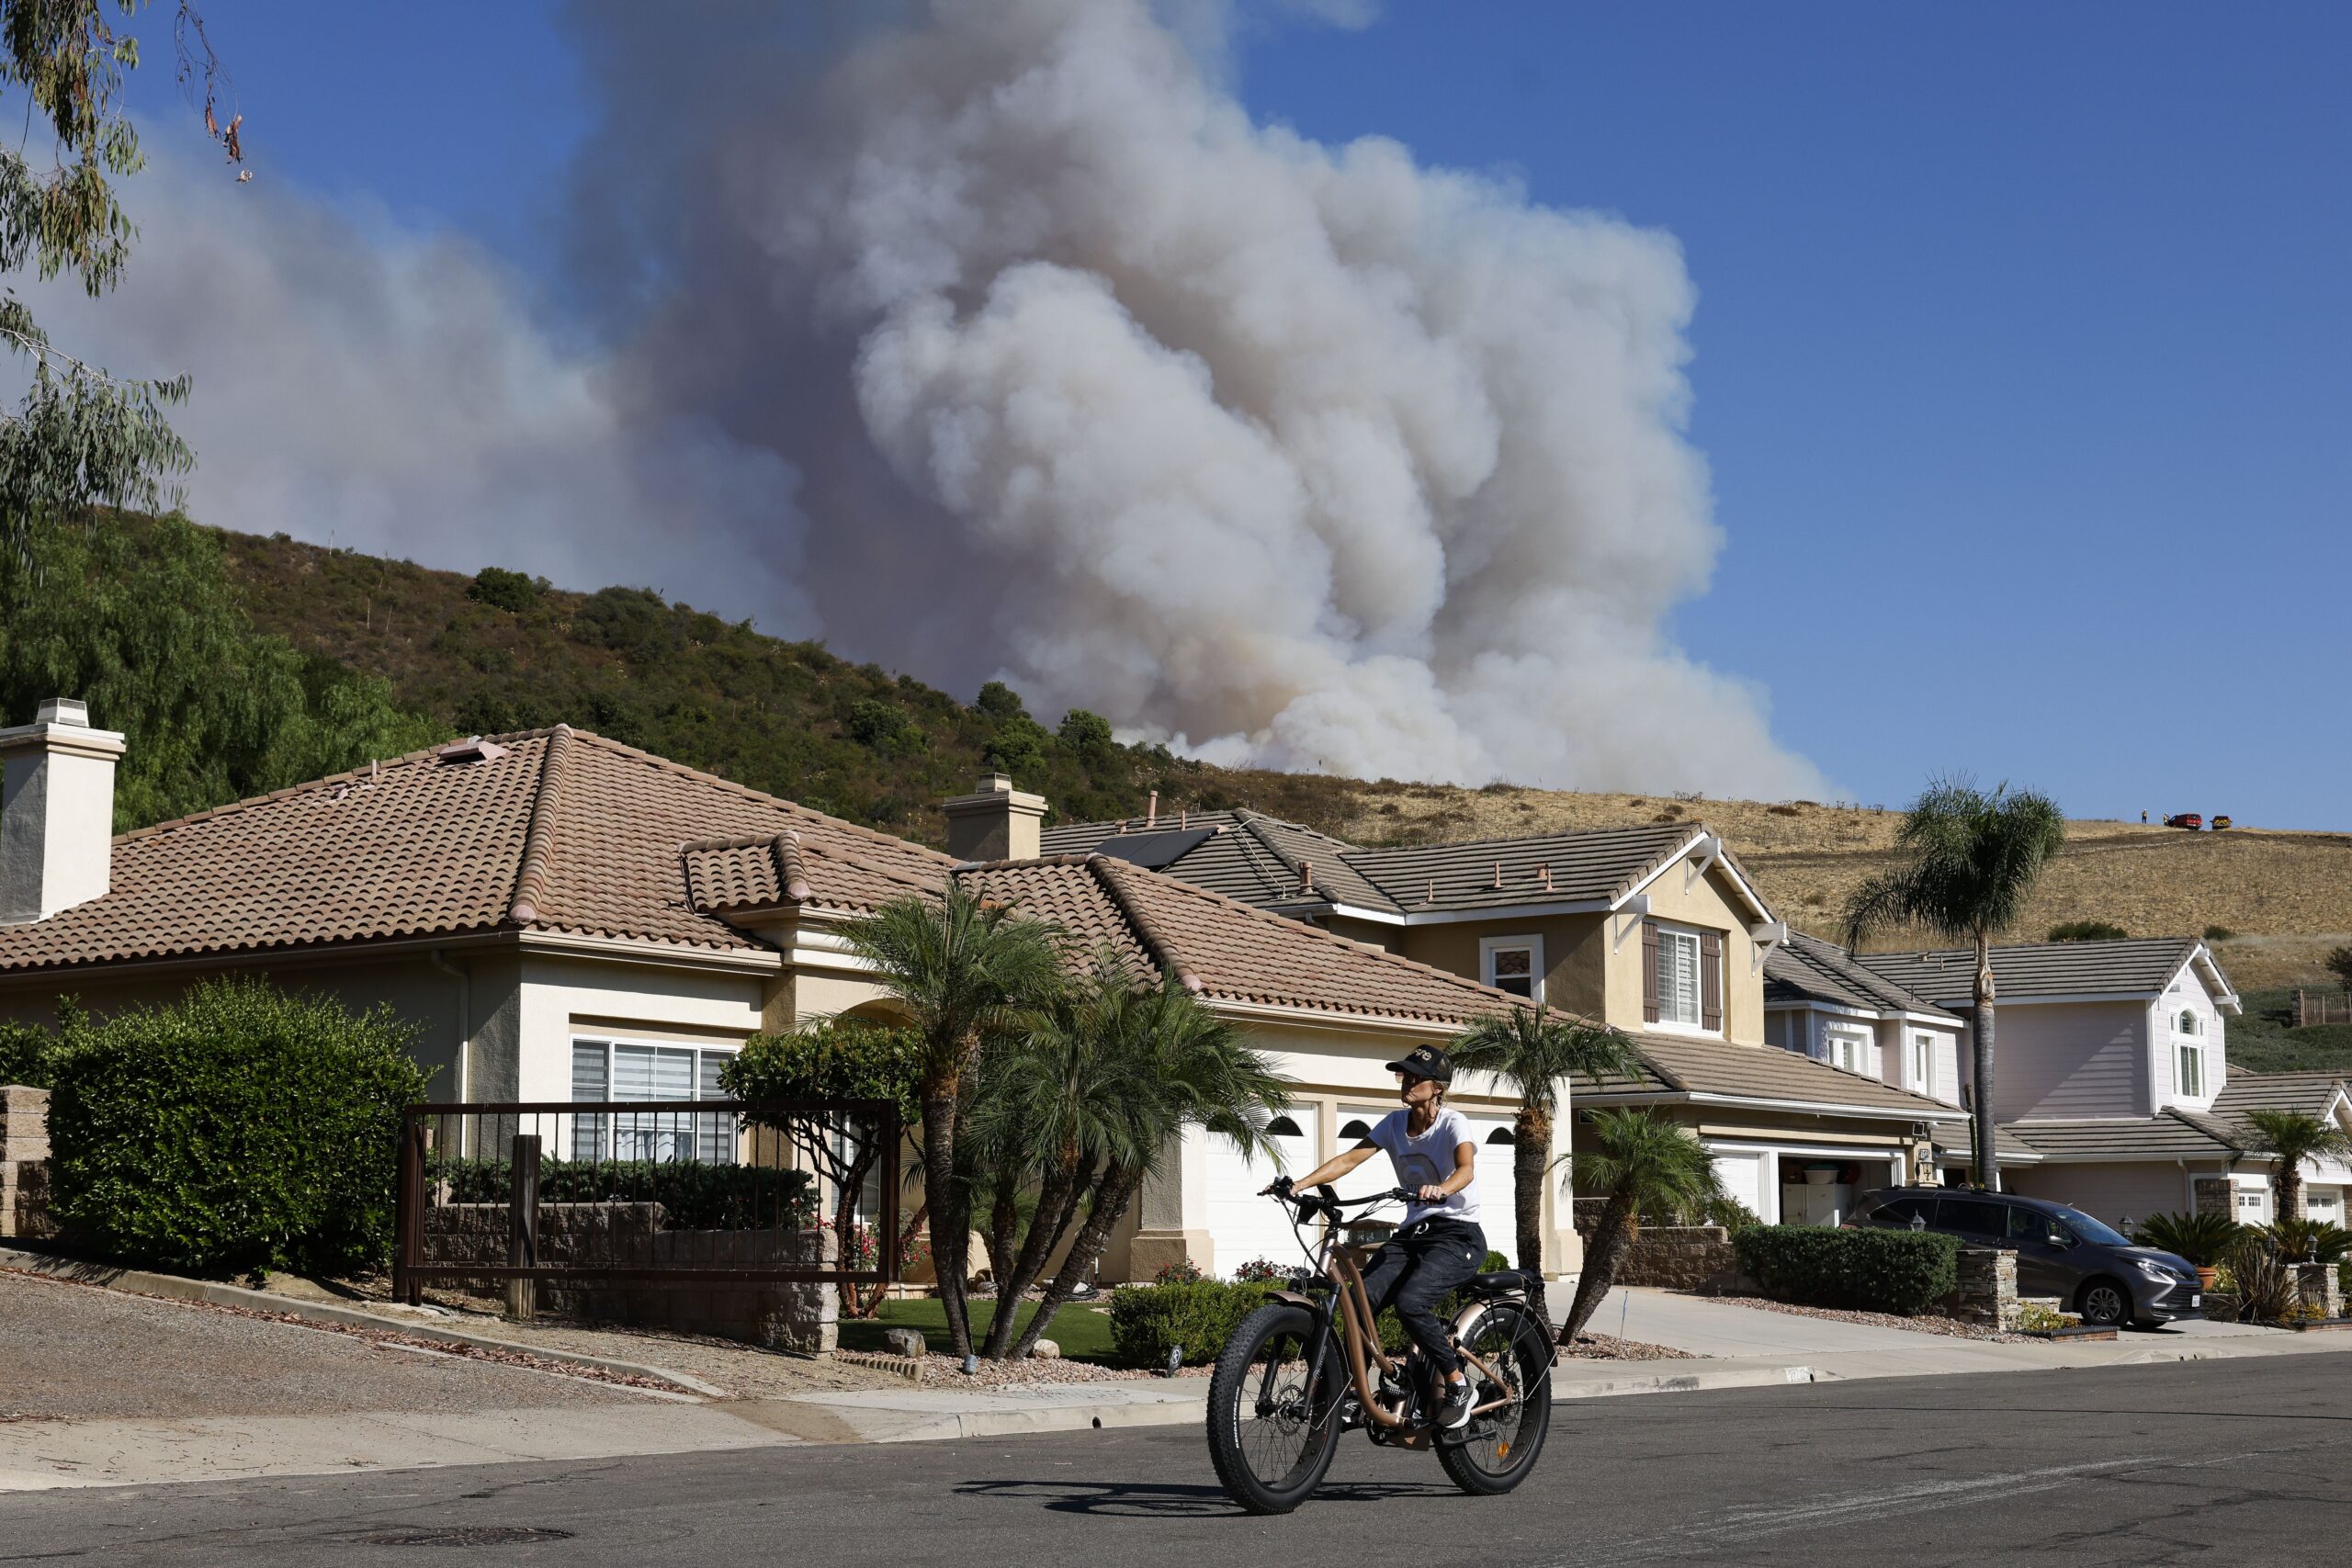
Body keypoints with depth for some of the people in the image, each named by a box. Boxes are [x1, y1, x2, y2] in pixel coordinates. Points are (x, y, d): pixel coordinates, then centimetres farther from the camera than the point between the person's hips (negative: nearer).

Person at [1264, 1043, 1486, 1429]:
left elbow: (1466, 1168, -29)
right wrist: (1298, 1184, -16)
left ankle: (1458, 1386, -11)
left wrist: (1440, 1189, -52)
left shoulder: (1453, 1124, -10)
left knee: (1410, 1302, -29)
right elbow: (1350, 1159, -2)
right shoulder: (1395, 1123, 7)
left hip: (1457, 1234, -6)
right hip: (1412, 1233, 6)